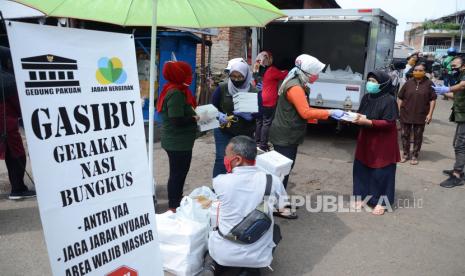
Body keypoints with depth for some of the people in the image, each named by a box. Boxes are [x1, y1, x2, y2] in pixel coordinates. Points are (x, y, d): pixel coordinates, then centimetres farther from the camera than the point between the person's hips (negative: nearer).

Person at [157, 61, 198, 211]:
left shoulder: (173, 90, 10)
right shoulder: (176, 93, -21)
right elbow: (177, 120, -27)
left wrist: (193, 115, 1)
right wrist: (194, 118, -13)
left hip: (176, 141, 10)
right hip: (178, 142, -10)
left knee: (178, 173, 21)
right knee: (178, 174, 2)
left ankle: (177, 203, 35)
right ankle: (174, 207, 15)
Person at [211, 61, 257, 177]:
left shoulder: (253, 91, -8)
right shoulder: (222, 87, -8)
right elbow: (212, 107, 2)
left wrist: (249, 115, -27)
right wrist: (219, 116, -18)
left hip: (245, 133, 1)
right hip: (223, 131, -1)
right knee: (221, 159, -5)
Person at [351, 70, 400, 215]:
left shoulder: (389, 100, -16)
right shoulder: (367, 97, 3)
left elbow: (388, 123, -19)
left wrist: (367, 122, -26)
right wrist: (355, 117, -13)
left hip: (382, 142, -6)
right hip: (366, 139, 6)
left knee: (381, 172, 2)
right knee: (361, 167, 10)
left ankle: (381, 201, 15)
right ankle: (361, 196, 24)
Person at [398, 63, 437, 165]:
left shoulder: (429, 84, -2)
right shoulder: (408, 83, 2)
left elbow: (432, 100, -2)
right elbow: (400, 98, 5)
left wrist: (430, 114, -8)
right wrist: (398, 111, -1)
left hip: (421, 115, -1)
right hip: (406, 114, 1)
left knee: (418, 136, 8)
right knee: (405, 135, 8)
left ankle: (414, 155, 22)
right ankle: (406, 154, 24)